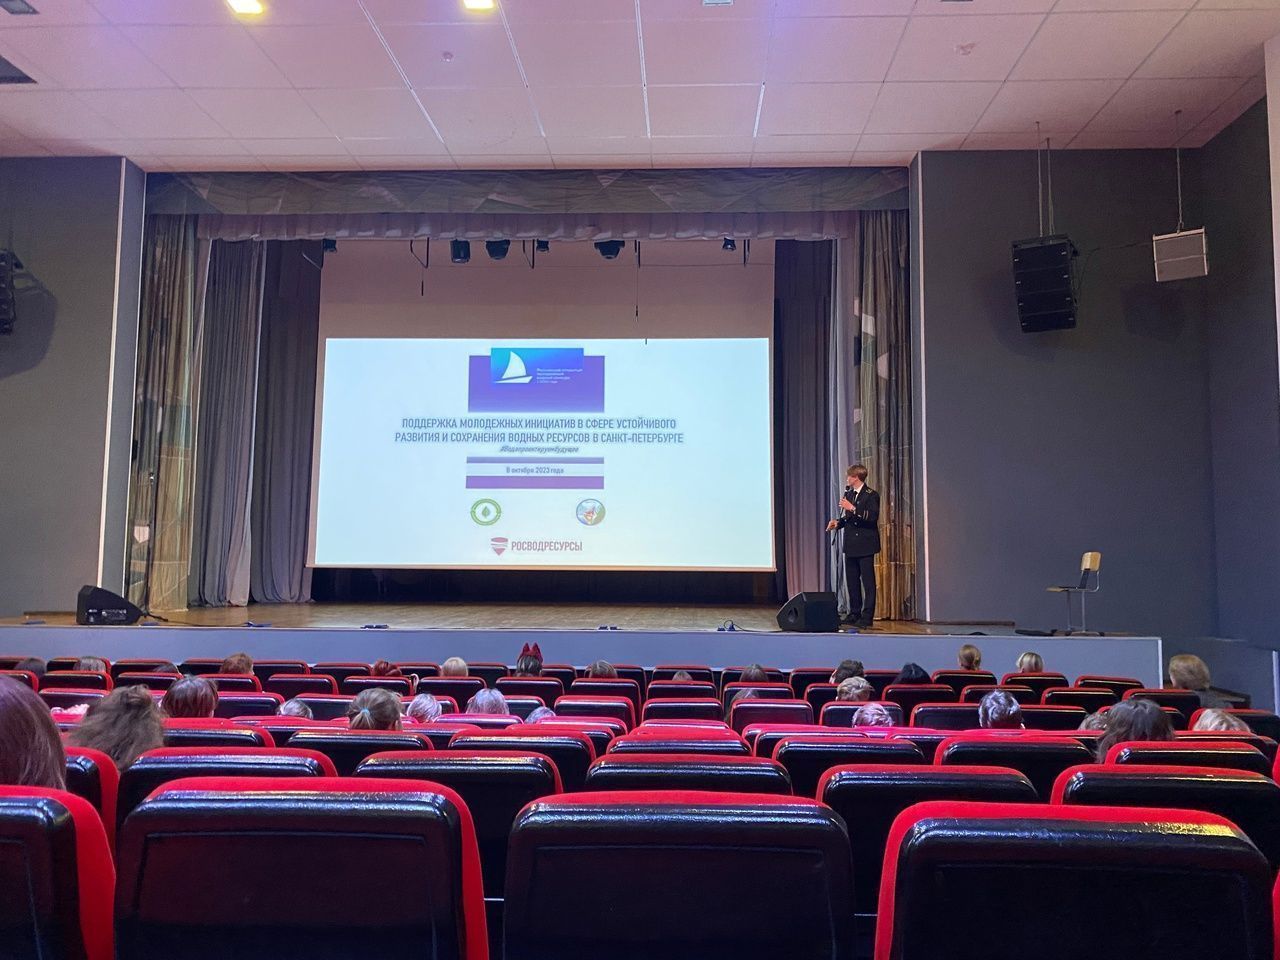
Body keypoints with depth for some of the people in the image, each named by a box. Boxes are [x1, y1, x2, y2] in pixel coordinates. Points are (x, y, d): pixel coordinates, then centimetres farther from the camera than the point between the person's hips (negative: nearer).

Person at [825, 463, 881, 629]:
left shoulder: (871, 495, -10)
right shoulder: (849, 494, 13)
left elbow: (873, 518, -22)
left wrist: (852, 508, -25)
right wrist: (838, 522, 3)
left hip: (865, 545, -8)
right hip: (851, 545, 8)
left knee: (868, 581, -3)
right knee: (852, 580, 12)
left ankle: (867, 617, 0)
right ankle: (854, 613, 21)